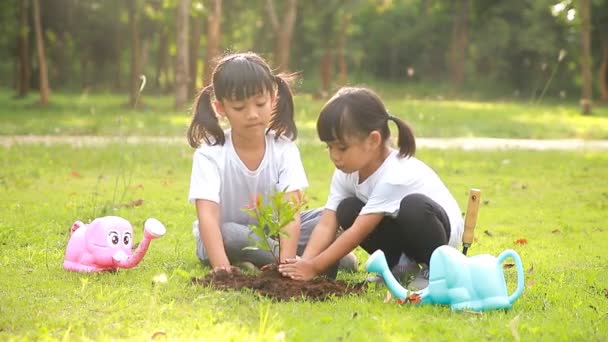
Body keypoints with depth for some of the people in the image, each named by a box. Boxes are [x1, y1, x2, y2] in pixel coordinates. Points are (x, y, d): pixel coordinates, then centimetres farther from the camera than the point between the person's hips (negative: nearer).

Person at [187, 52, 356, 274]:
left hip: (271, 231, 2)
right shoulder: (209, 154, -20)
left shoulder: (284, 149, -14)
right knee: (227, 236, -37)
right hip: (224, 238, -2)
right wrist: (222, 267, -49)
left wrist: (286, 261, -43)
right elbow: (207, 216, -32)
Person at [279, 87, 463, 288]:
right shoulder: (345, 172, -10)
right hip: (402, 232, 7)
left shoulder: (394, 175, -33)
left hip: (442, 228, -7)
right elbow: (326, 224, -17)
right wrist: (304, 262, -33)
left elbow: (358, 232, -33)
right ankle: (401, 264, 1)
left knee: (413, 205, -38)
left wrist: (314, 267, -34)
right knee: (347, 211, -13)